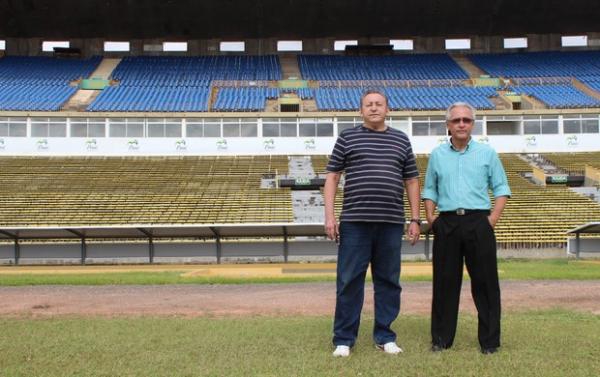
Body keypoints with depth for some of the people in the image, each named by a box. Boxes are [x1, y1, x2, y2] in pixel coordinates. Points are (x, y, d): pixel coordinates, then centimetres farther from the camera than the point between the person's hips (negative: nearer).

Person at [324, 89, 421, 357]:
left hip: (391, 222, 2)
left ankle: (385, 336, 20)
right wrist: (329, 215, -5)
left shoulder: (401, 140, 13)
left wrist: (415, 219, 8)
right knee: (349, 281, 0)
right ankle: (343, 339, 10)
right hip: (354, 222, -2)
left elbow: (411, 181, 15)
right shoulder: (347, 137, 7)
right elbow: (332, 177, 4)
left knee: (388, 281, 8)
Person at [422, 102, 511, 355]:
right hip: (447, 224, 2)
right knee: (445, 281, 5)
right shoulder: (437, 155, 11)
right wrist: (430, 217, 3)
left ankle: (489, 341, 9)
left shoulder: (487, 153, 6)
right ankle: (441, 339, 14)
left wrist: (493, 218, -5)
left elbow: (501, 188, 7)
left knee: (485, 282, 0)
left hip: (478, 222, -1)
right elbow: (430, 190, 17)